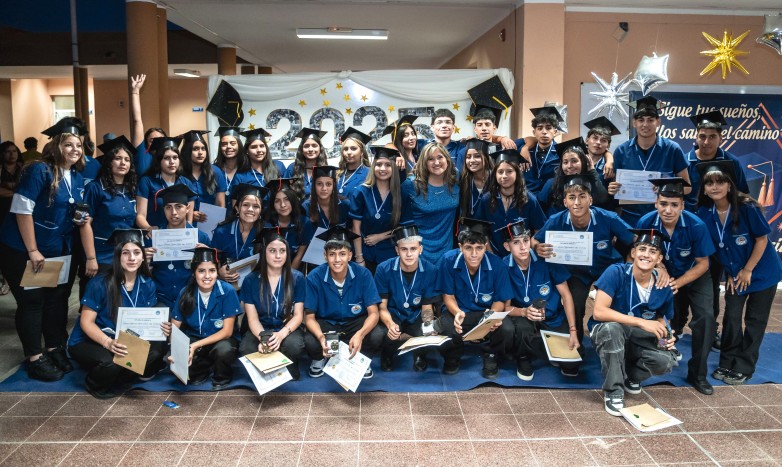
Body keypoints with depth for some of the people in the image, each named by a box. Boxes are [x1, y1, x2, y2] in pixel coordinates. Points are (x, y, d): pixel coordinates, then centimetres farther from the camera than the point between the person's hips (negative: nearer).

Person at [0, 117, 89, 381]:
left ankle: (55, 349, 26)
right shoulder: (39, 170, -17)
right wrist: (32, 251, -21)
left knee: (57, 298, 11)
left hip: (57, 251, 7)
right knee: (32, 301, -1)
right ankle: (35, 359, 10)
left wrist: (80, 220, -2)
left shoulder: (77, 177, 5)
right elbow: (21, 210, -20)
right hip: (22, 250, -7)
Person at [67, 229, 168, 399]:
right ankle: (96, 384, 2)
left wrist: (160, 328, -21)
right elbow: (86, 322, -16)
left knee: (157, 348, -24)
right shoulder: (100, 284, -17)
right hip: (88, 342, -4)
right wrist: (108, 343, -34)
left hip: (125, 342, 5)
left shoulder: (147, 285, -3)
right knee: (110, 362, -36)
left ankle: (118, 376, 2)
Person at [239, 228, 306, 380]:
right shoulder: (250, 280, -3)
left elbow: (298, 315, -5)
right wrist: (262, 338, -28)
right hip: (260, 330, 1)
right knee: (246, 350, -32)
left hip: (288, 329, 0)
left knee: (294, 345, -35)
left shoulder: (297, 278, -4)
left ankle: (289, 378, -2)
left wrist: (281, 335, -26)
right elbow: (253, 318, -5)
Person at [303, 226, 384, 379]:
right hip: (326, 323, 0)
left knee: (378, 336, -31)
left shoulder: (363, 274, -19)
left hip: (356, 322, 0)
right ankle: (319, 359, 7)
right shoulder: (314, 277, -19)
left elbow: (373, 313, -18)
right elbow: (309, 316, -13)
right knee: (310, 342, -32)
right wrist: (321, 337, -36)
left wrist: (360, 334, -40)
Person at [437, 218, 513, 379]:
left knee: (506, 329, -30)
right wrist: (457, 313, -30)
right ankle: (453, 357, 7)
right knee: (444, 332, -32)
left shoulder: (496, 264, -16)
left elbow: (500, 300, -5)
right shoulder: (448, 260, -17)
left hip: (486, 311, 0)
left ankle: (491, 356, 6)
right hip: (457, 311, 0)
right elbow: (448, 297, -7)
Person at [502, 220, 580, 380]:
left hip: (554, 320, 1)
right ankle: (523, 357, -2)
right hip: (524, 319, 0)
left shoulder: (546, 259, -14)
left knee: (572, 364, -18)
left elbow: (566, 295, -6)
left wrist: (573, 331, -12)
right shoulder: (503, 267, -14)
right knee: (521, 327, -36)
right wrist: (524, 312, -32)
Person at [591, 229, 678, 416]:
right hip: (606, 332, -3)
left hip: (638, 339, 3)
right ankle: (613, 390, -19)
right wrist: (642, 322, -35)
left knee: (666, 361, -26)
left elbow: (661, 320, 8)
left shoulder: (664, 287, -9)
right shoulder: (616, 273, -22)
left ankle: (630, 375, 10)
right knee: (612, 327, -38)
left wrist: (665, 336, -16)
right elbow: (599, 312, -31)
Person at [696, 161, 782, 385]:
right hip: (734, 273, 3)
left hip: (762, 272, -3)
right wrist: (729, 273, 0)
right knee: (731, 317, 1)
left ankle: (744, 368, 11)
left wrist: (748, 270, -13)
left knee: (755, 320, 3)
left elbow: (762, 240, -15)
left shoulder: (747, 207, -23)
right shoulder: (705, 213, -11)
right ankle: (728, 363, 14)